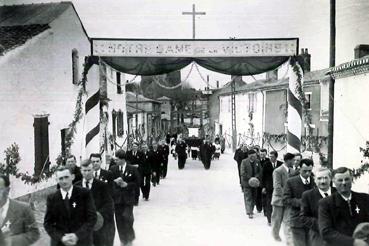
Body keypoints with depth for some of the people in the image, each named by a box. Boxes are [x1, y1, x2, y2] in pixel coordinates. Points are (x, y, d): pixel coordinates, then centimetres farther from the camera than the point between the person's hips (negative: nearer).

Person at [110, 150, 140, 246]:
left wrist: (127, 185, -13)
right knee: (119, 220, 7)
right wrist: (115, 182, -15)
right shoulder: (113, 169, 3)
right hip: (117, 198, 3)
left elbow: (138, 182, -2)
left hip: (128, 199, -3)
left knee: (127, 218, -7)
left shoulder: (132, 169, -4)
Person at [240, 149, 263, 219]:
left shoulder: (257, 161, 3)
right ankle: (249, 212, 0)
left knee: (254, 197, 12)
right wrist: (250, 179, -18)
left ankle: (251, 210, 27)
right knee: (248, 198, -4)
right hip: (247, 183, -4)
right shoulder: (244, 162, -8)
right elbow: (243, 173, -12)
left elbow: (260, 171, 2)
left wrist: (256, 177, -15)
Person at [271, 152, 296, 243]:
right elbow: (277, 187, -19)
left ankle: (289, 240, 7)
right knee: (277, 219, 12)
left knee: (288, 220, 2)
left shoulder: (292, 171, 2)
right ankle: (275, 234, 35)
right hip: (279, 199, -4)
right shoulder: (278, 171, -15)